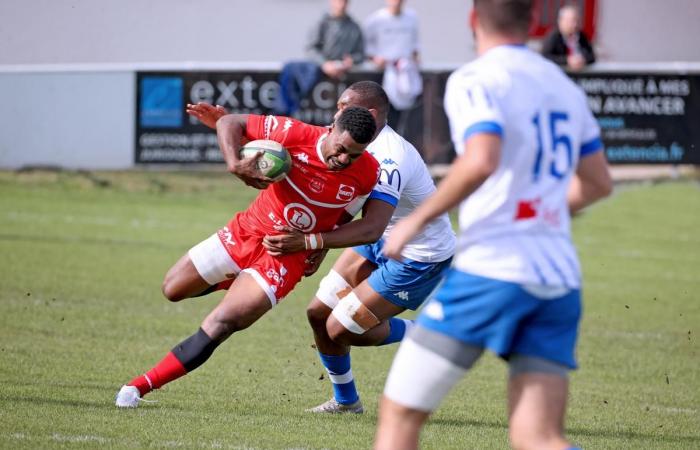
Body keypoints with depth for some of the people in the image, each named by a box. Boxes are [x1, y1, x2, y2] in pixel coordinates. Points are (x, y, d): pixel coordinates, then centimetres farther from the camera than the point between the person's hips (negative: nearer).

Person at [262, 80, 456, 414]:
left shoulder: (389, 160, -32)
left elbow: (371, 229, -43)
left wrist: (305, 242, -49)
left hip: (420, 258, -9)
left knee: (341, 330, -7)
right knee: (319, 313, 5)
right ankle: (345, 401, 24)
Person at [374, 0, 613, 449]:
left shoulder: (475, 80, -5)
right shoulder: (565, 87, 17)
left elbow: (480, 161, -23)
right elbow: (597, 184, 25)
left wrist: (416, 221, -12)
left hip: (489, 270, -6)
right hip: (559, 277, 6)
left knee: (399, 413, 5)